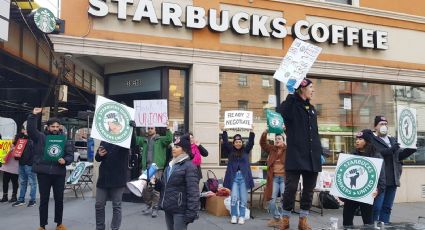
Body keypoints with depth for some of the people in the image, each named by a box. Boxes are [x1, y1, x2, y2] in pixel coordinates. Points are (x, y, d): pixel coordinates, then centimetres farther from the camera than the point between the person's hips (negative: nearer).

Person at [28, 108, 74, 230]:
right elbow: (30, 129, -12)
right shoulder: (40, 137, 4)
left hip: (59, 173, 2)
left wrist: (65, 160, -16)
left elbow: (70, 155, 5)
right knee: (44, 199, 7)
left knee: (59, 199, 10)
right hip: (43, 173, -1)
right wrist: (33, 115, -23)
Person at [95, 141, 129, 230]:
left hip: (118, 178, -4)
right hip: (104, 177, 4)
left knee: (116, 206, 5)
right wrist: (99, 154, -9)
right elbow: (97, 158, 13)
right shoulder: (104, 140, 9)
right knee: (99, 205, 10)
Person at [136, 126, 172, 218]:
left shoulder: (160, 139, 5)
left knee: (155, 188, -5)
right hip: (145, 167, 5)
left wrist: (167, 129, -22)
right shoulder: (144, 140, 19)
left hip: (157, 167, -5)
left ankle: (155, 208, 4)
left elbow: (169, 139, -12)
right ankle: (148, 206, 24)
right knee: (145, 188, 8)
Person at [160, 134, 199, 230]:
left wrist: (191, 212, -22)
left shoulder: (189, 166, -13)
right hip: (168, 208, 8)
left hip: (180, 210, -8)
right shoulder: (171, 164, 11)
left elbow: (193, 192, -18)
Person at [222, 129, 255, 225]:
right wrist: (224, 131, -14)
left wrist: (251, 132, -16)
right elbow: (225, 142, -3)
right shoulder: (230, 150, 8)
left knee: (243, 199, 3)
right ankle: (234, 216, 9)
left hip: (244, 177, 1)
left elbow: (251, 142, -3)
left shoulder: (246, 150, 9)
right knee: (234, 198, -5)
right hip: (234, 176, -1)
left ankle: (241, 216, 13)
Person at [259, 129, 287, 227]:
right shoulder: (271, 149, 13)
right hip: (274, 178, 3)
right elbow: (262, 143, 4)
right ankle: (277, 218, 18)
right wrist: (265, 133, -13)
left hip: (284, 177, -3)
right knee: (271, 200, 0)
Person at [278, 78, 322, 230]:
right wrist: (291, 95, -25)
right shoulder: (292, 105, -3)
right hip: (295, 155, -7)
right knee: (291, 188, -4)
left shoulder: (311, 109, 18)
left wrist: (320, 152, 18)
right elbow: (280, 114, -27)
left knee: (309, 189, 9)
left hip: (312, 157, 7)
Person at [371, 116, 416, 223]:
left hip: (392, 179, 7)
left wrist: (410, 149, 4)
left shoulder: (392, 140, 20)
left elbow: (399, 156, 19)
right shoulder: (372, 139, -5)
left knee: (387, 207, 12)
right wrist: (390, 150, -27)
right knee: (376, 207, -7)